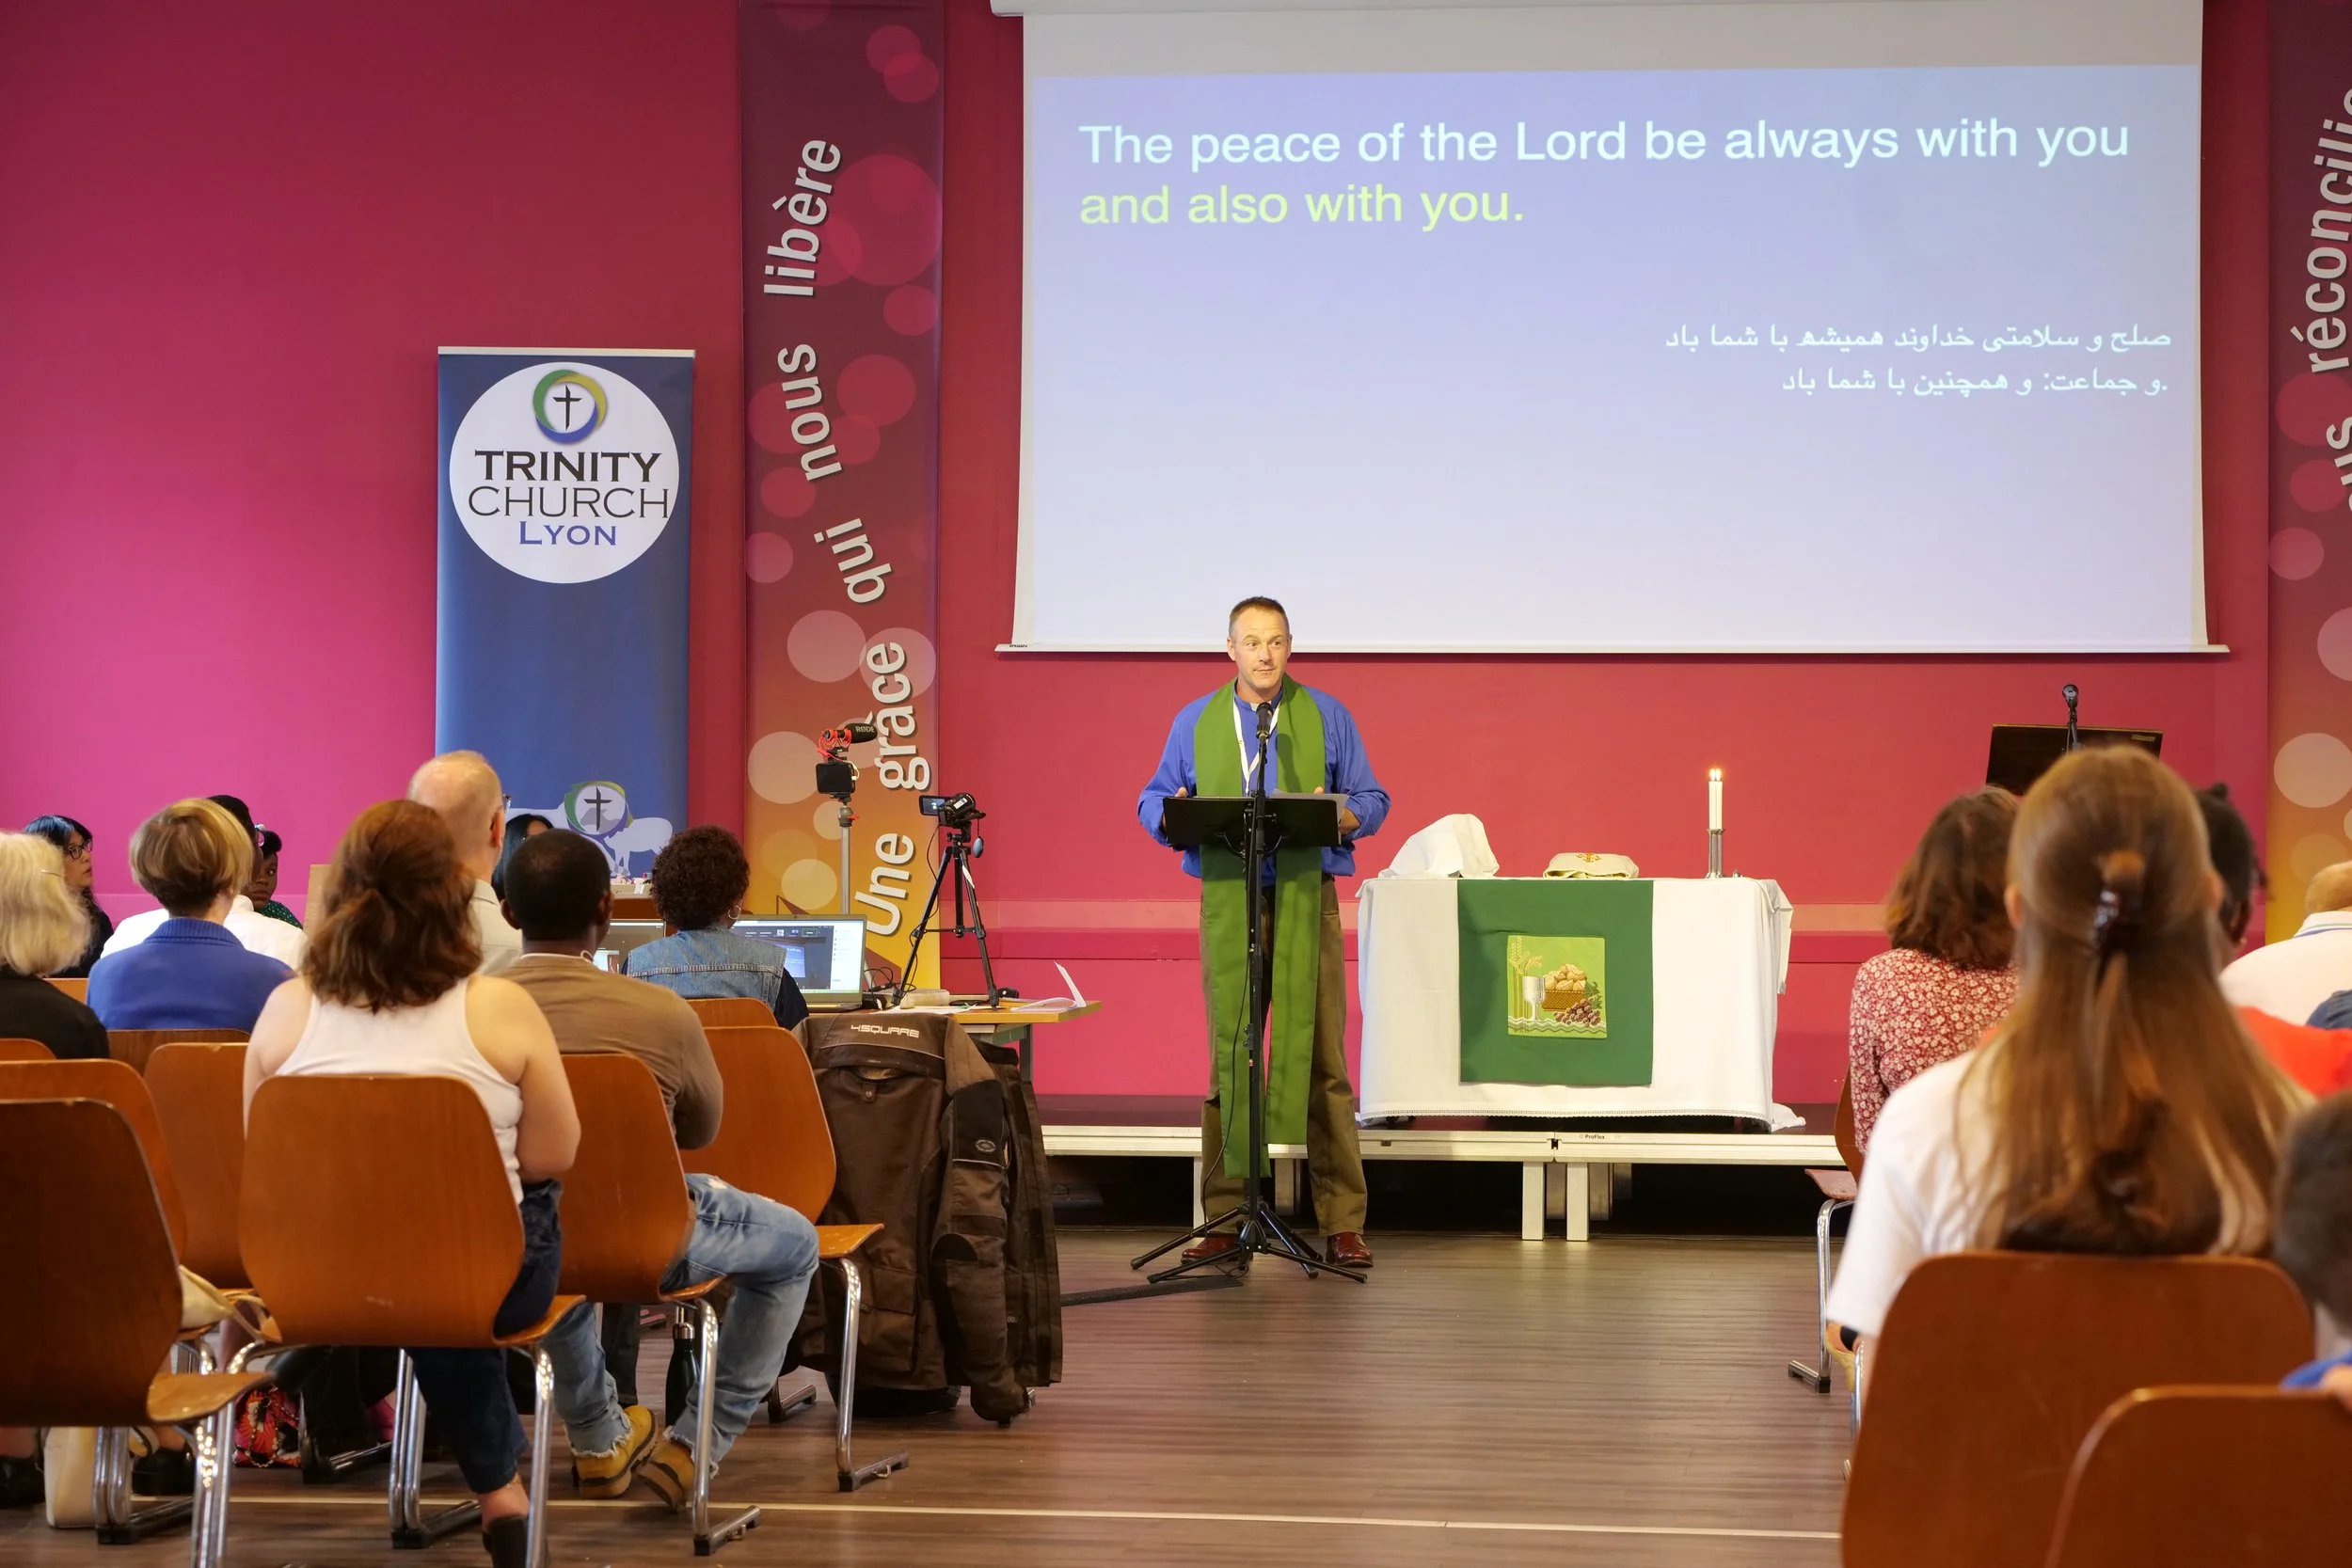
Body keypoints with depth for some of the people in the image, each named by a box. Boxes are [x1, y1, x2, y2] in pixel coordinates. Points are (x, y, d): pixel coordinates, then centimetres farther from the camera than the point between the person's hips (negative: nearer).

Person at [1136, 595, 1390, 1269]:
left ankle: (1343, 1221, -2)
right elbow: (1153, 801, 15)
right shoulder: (1195, 722, 14)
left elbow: (1372, 800, 10)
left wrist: (1342, 815, -13)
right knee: (1228, 1052, 1)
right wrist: (1174, 816, -8)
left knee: (1320, 1055, -5)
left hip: (1307, 898, -1)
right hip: (1227, 901, 1)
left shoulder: (1327, 717, 11)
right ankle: (1224, 1216, 7)